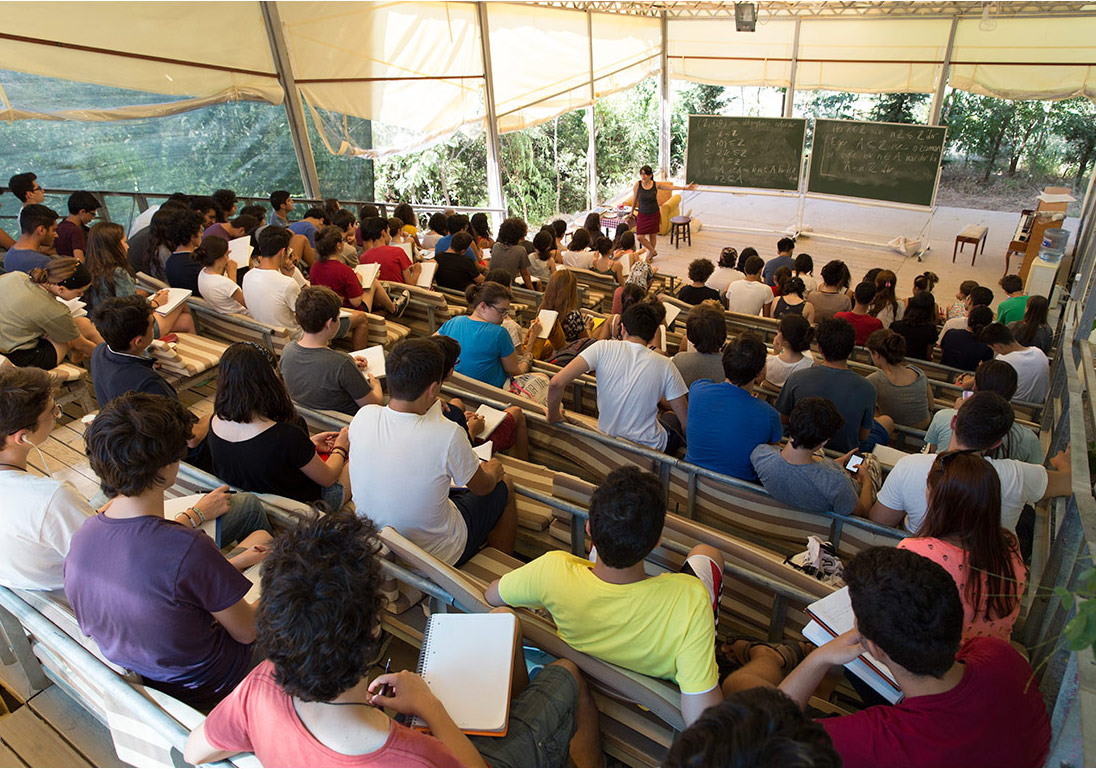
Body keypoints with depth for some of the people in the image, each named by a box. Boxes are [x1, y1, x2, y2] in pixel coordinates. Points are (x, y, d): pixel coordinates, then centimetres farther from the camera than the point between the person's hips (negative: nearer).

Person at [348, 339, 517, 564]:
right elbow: (482, 487, -11)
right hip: (436, 555, -5)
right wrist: (492, 472, 11)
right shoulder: (447, 435, -32)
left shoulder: (363, 417, -17)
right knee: (503, 486, 18)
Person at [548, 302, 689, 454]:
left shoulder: (603, 348, -13)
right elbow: (686, 421, -8)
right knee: (672, 417, 31)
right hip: (649, 449, -1)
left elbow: (556, 383, -21)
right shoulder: (665, 365, -12)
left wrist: (553, 416, -3)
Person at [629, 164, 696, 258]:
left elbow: (671, 187, -8)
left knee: (652, 236, 8)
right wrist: (632, 212, 14)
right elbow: (635, 199, 3)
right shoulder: (638, 184, -9)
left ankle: (650, 254, 32)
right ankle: (653, 251, 16)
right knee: (640, 237, -8)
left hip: (654, 214, 0)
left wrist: (685, 187, -16)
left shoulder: (656, 184, -8)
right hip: (642, 215, 0)